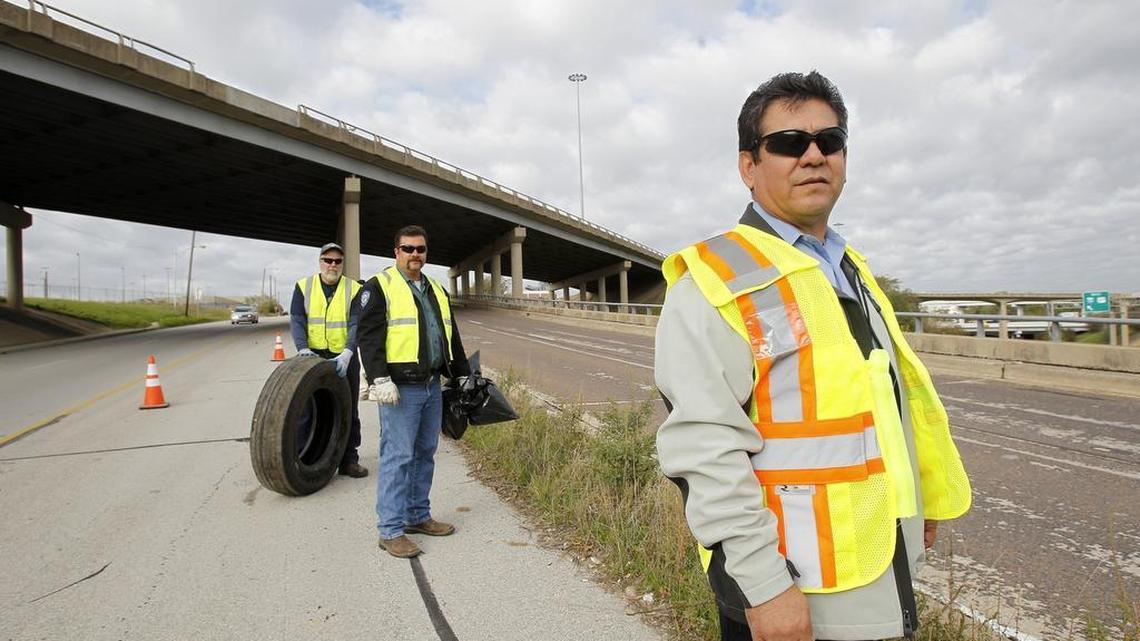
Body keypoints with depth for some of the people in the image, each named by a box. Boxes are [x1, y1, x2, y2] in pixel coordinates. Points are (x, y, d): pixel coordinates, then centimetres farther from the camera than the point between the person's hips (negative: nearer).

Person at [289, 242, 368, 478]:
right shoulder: (303, 286, 4)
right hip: (312, 357, 0)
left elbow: (355, 324, -10)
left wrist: (347, 353, -25)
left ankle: (349, 460, 18)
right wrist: (302, 348, -21)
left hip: (344, 358, 0)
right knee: (306, 408, 1)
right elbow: (297, 320, -4)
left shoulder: (354, 289, 0)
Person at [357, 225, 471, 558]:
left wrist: (463, 375, 21)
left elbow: (451, 338, 22)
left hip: (432, 387, 7)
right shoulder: (379, 287, -4)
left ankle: (418, 516, 27)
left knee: (425, 454, 14)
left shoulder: (436, 291, 17)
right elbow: (369, 337, -12)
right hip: (400, 389, -7)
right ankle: (390, 530, 6)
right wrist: (379, 379, -21)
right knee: (397, 457, -4)